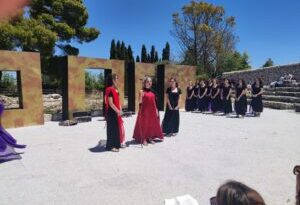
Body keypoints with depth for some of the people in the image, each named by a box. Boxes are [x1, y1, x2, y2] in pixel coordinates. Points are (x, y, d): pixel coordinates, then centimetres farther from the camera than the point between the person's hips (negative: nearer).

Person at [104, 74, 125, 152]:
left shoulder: (115, 89, 13)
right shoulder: (110, 89, -15)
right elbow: (110, 103, -20)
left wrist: (120, 110, 5)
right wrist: (118, 111, -17)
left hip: (116, 112, 9)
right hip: (112, 112, -9)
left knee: (118, 128, 14)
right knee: (112, 128, -1)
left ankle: (117, 144, 26)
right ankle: (111, 145, 10)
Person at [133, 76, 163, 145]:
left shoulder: (152, 91, 11)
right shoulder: (142, 91, -6)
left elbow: (154, 102, 13)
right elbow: (140, 101, -13)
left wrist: (156, 110, 11)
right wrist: (141, 94, -23)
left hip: (152, 110, 6)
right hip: (144, 110, -6)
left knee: (152, 124, 10)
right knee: (144, 124, 1)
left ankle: (150, 138, 23)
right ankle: (144, 139, 11)